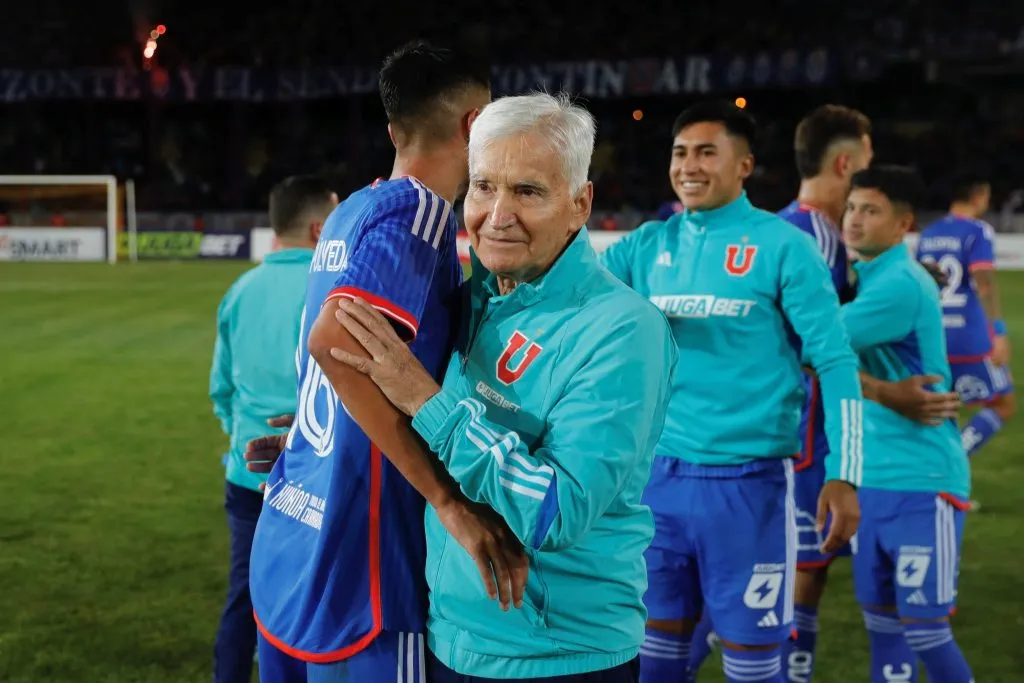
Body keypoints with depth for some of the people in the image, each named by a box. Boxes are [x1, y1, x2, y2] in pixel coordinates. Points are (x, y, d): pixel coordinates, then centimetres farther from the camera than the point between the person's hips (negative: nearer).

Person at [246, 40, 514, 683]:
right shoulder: (419, 214, -14)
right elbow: (335, 343, -29)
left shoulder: (352, 213, 11)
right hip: (356, 566, -8)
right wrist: (450, 501, -28)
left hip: (289, 541, 8)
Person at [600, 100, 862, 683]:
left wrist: (843, 475, -14)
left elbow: (836, 362, -7)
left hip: (747, 480, -4)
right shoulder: (649, 244, 8)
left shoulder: (782, 246, -6)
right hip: (661, 475, 5)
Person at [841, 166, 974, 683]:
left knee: (924, 630, -2)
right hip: (870, 480, 8)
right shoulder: (867, 279, 12)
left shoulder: (901, 285, -17)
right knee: (882, 624, 12)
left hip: (921, 481, -8)